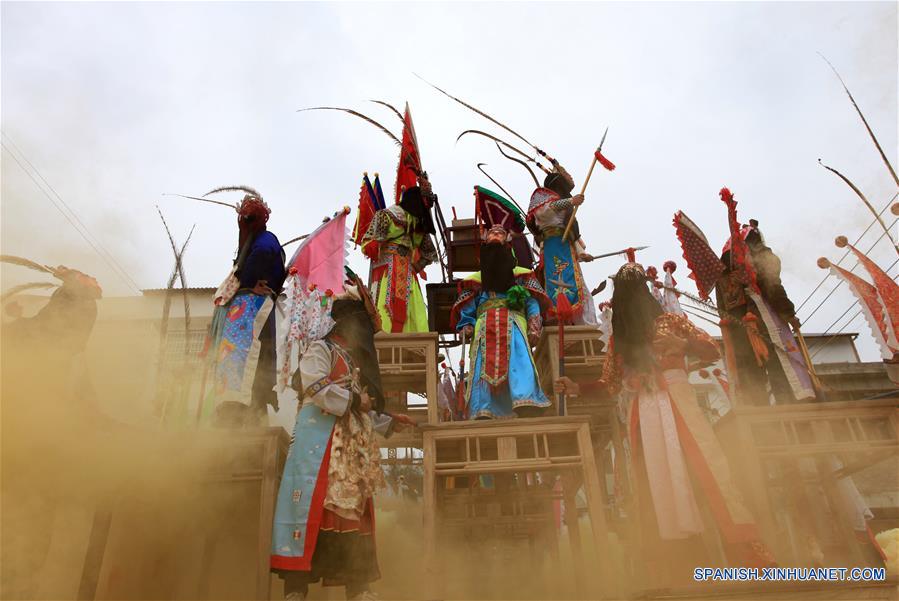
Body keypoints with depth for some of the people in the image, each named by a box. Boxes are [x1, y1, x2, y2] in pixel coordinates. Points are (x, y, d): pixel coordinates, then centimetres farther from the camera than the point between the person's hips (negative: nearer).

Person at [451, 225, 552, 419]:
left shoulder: (521, 276, 26)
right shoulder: (476, 280, 30)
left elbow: (532, 303, 12)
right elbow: (467, 311, 20)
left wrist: (534, 328, -5)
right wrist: (467, 328, 0)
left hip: (513, 321, -1)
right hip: (485, 324, 1)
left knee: (519, 353, -28)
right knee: (483, 361, -22)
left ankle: (527, 404, -43)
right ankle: (483, 413, -33)